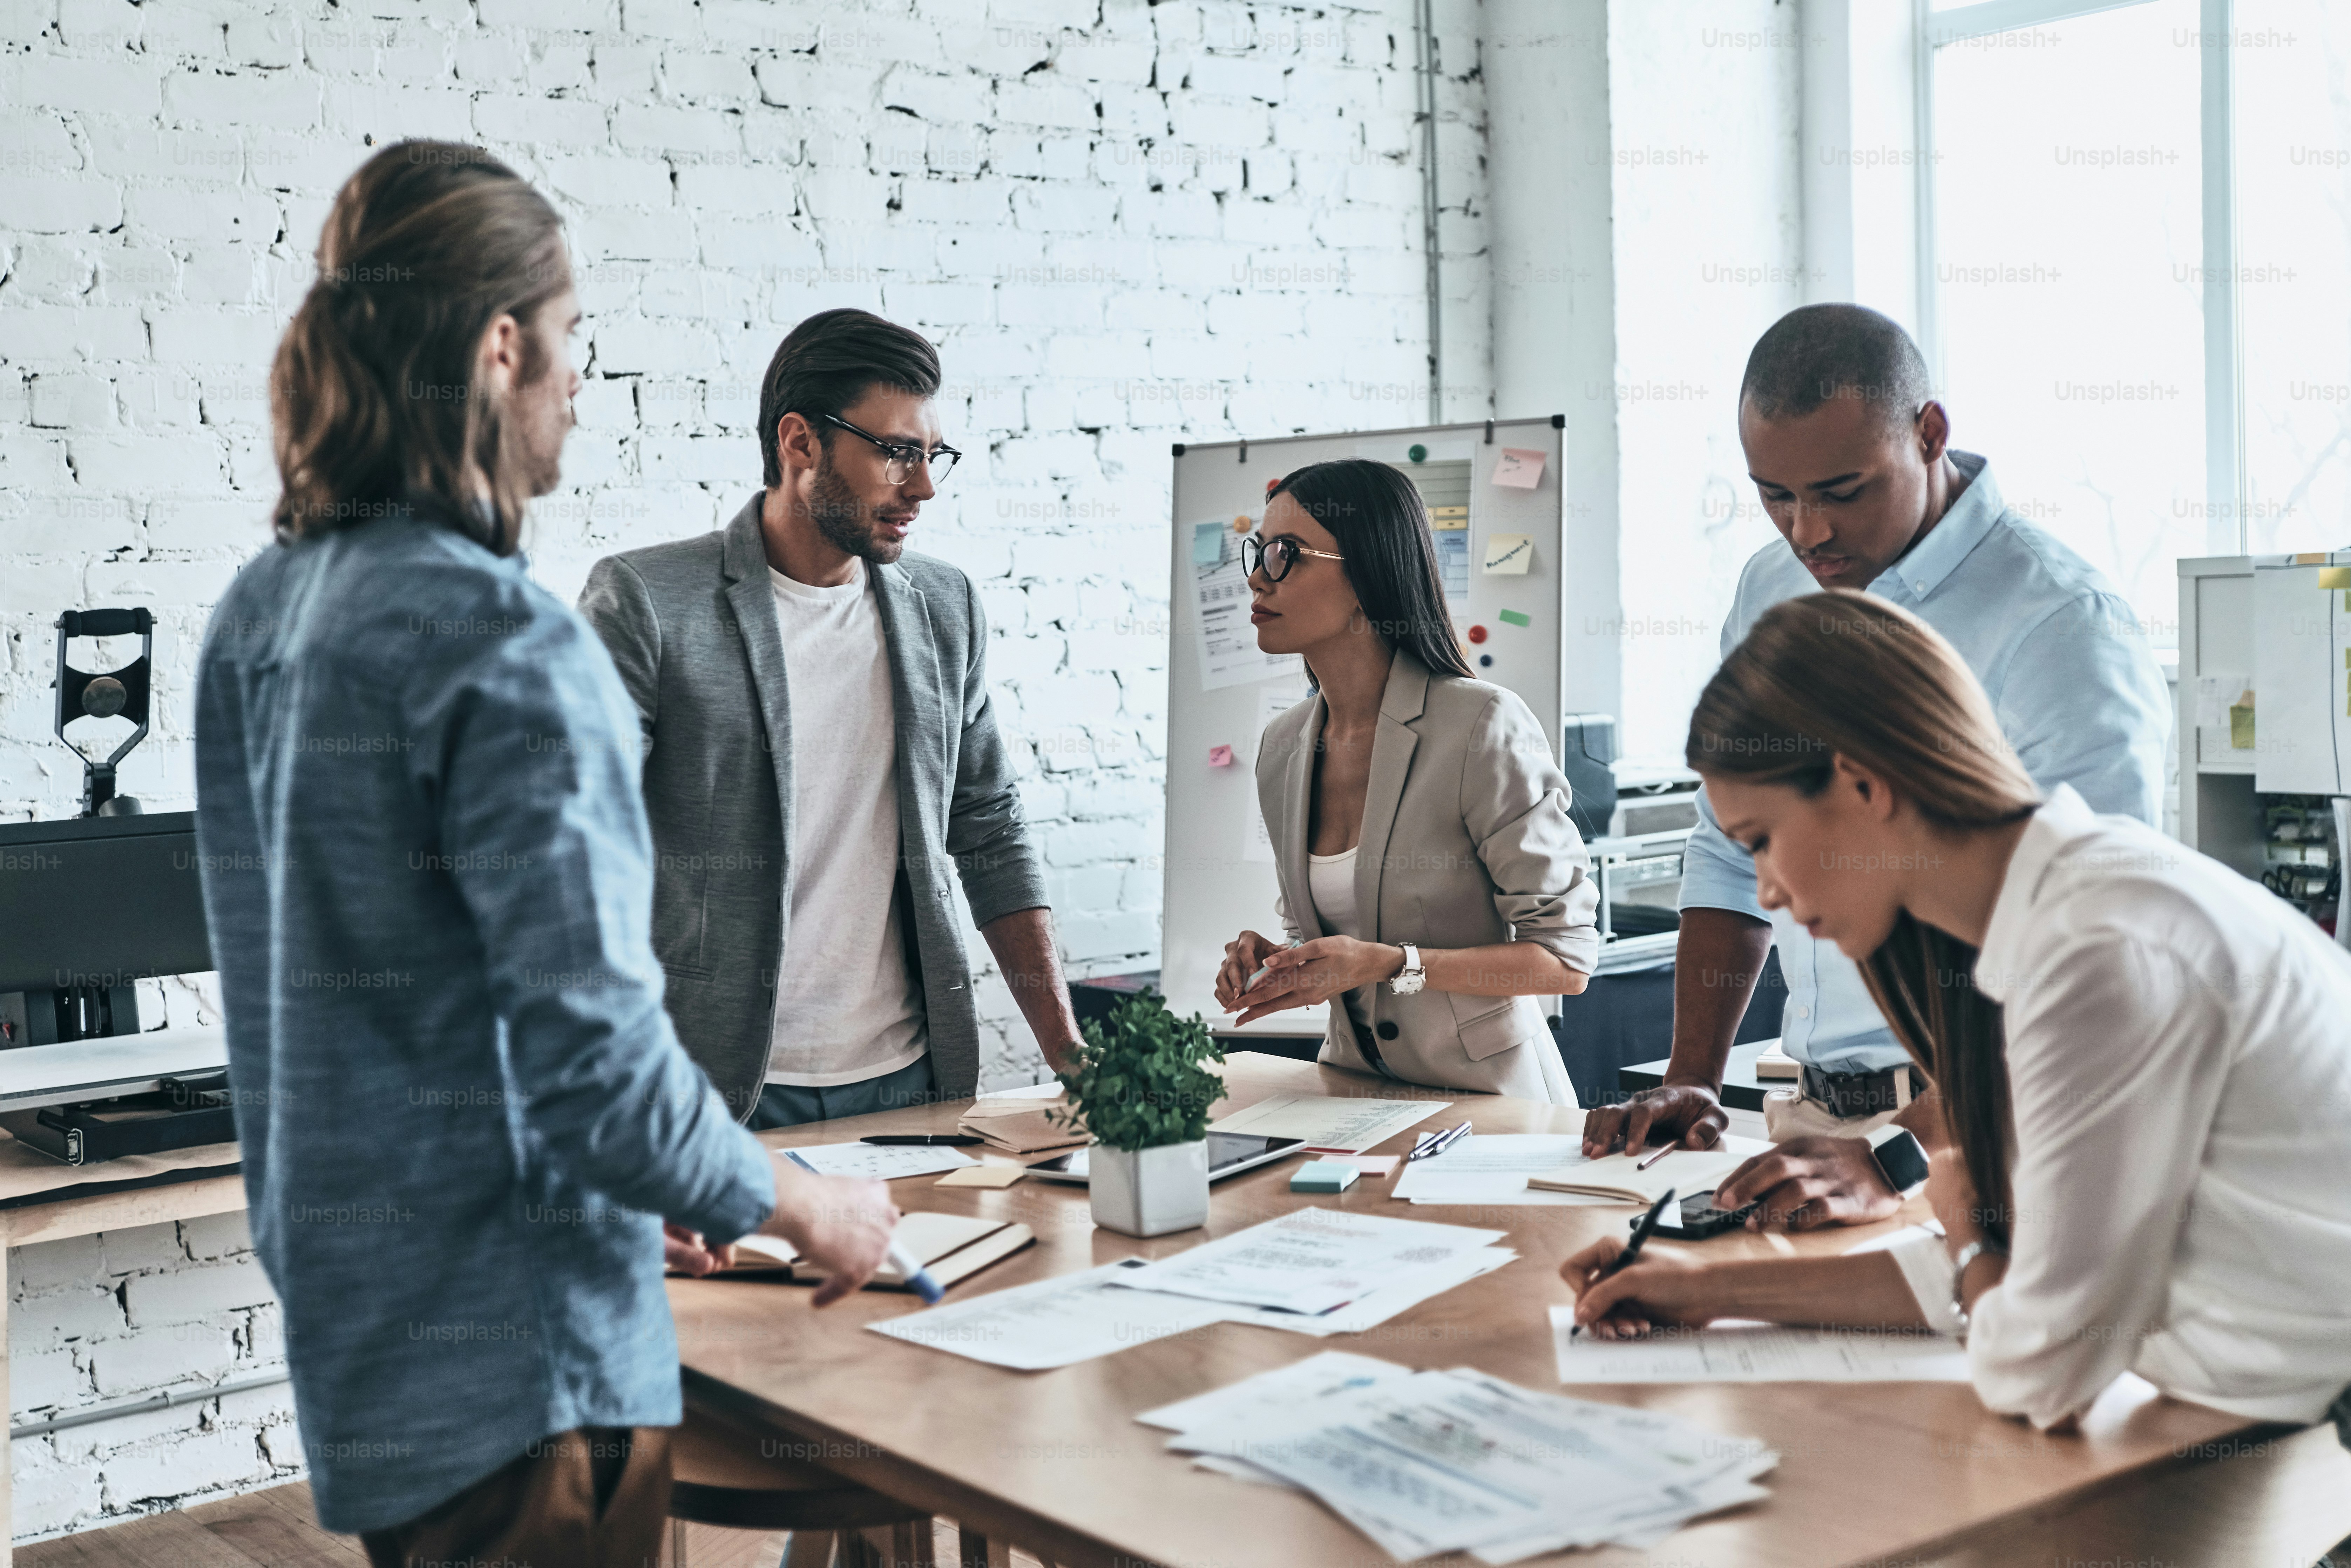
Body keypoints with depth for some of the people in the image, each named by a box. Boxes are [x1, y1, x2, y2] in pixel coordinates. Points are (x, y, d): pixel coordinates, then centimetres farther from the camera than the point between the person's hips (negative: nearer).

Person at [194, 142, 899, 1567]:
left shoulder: (261, 612, 5)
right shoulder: (512, 652, -22)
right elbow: (596, 1054, -25)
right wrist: (802, 1208, -7)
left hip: (352, 1333, 9)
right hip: (516, 1368, -9)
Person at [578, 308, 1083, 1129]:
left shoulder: (945, 608, 9)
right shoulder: (644, 603, -7)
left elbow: (991, 833, 13)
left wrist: (1071, 1055, 6)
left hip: (909, 1081, 4)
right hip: (718, 1092, -4)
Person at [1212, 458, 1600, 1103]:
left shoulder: (1482, 726, -14)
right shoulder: (1282, 748, 6)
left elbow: (1567, 958, -12)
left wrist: (1387, 965, -22)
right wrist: (1272, 964, -3)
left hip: (1487, 1099, -5)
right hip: (1356, 1093, 5)